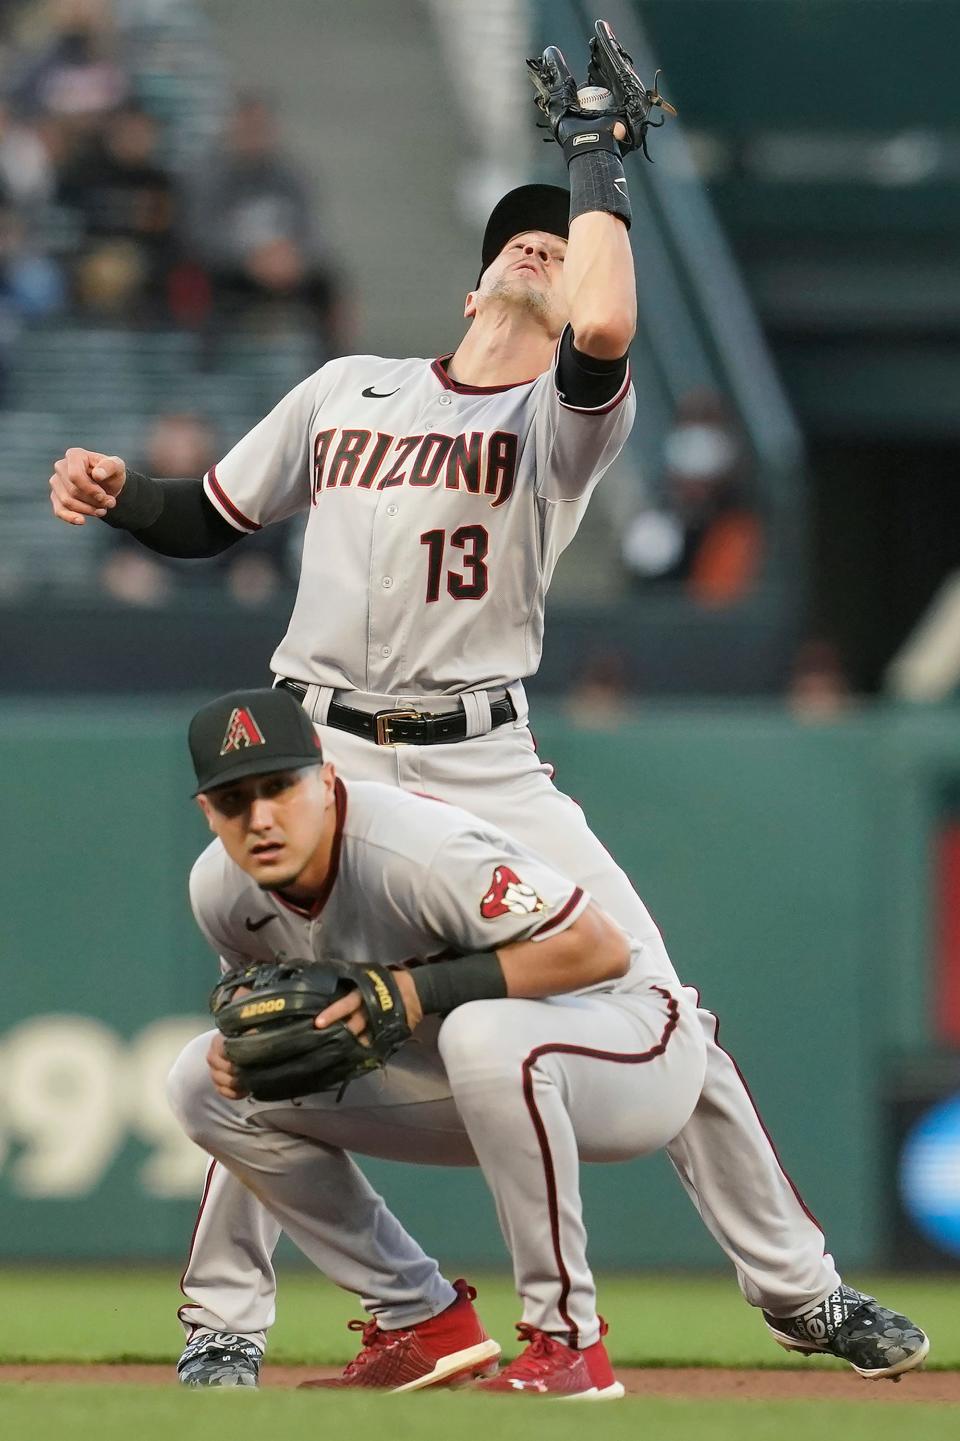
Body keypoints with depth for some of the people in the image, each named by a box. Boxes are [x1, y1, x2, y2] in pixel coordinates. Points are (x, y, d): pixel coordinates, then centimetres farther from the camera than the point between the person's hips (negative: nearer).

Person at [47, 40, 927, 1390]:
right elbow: (209, 520, 19)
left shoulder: (570, 414, 1)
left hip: (487, 768, -1)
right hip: (326, 759, 1)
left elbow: (605, 332, -24)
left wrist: (598, 159, -10)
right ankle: (226, 1318, 6)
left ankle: (796, 1286, 6)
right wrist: (117, 496, -2)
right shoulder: (346, 390, 12)